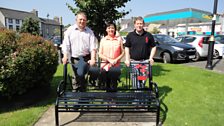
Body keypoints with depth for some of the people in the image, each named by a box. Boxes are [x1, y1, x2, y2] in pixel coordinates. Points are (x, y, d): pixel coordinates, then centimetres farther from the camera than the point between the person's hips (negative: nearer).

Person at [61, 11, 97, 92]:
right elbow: (65, 44, 2)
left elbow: (93, 46, -3)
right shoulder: (70, 30, 6)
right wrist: (65, 56, -8)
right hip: (74, 58, 2)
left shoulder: (89, 32, 5)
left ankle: (82, 91, 6)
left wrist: (93, 58, -14)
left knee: (80, 74, -14)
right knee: (77, 76, 7)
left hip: (85, 58, -1)